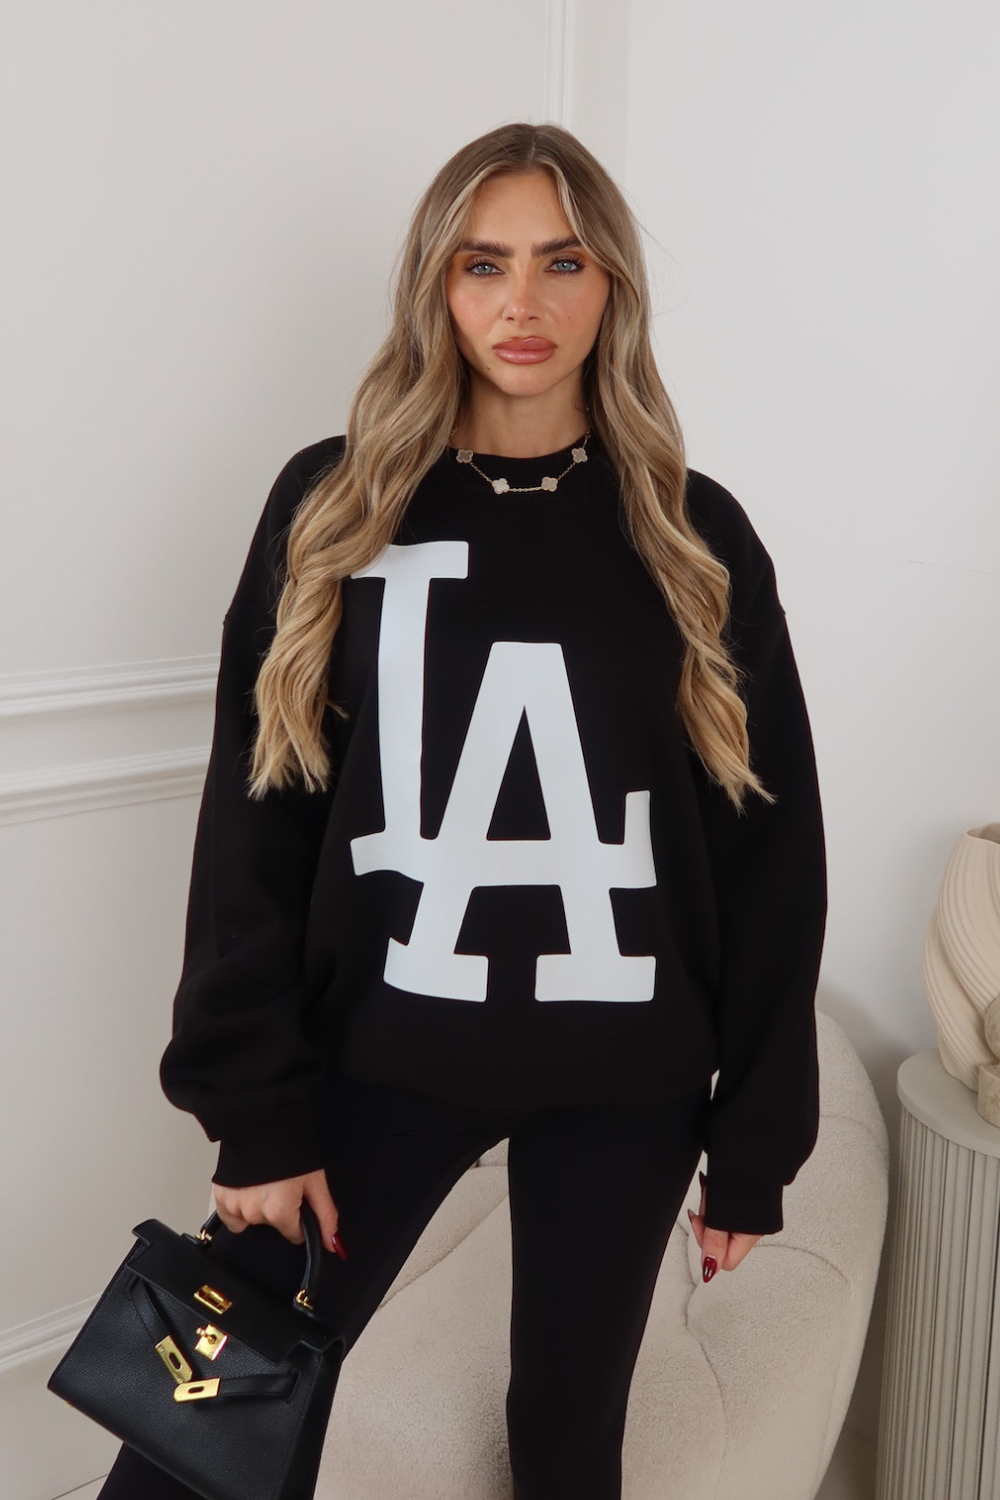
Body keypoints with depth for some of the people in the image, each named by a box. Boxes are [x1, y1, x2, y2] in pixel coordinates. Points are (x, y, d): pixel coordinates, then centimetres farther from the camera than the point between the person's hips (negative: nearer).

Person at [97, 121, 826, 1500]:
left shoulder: (694, 538, -1)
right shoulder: (333, 510, -2)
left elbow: (769, 845, 0)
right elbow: (254, 820, -3)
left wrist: (754, 1143, 0)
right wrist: (258, 1110, -6)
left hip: (622, 1077, 1)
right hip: (384, 1052, 0)